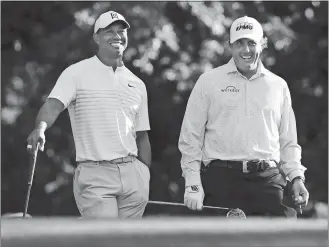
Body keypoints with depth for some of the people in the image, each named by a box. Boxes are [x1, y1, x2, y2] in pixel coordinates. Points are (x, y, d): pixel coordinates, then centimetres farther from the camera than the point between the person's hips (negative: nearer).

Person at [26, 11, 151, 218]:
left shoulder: (136, 84, 15)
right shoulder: (77, 73, 0)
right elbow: (54, 104, -17)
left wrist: (146, 179, 14)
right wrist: (40, 128, -38)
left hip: (133, 172, 5)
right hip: (94, 175, -5)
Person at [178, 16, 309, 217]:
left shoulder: (279, 86, 16)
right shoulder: (209, 81, 8)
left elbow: (288, 142, 21)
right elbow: (190, 138, 6)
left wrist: (296, 178, 6)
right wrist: (192, 183, -2)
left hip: (267, 182, 2)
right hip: (220, 178, -2)